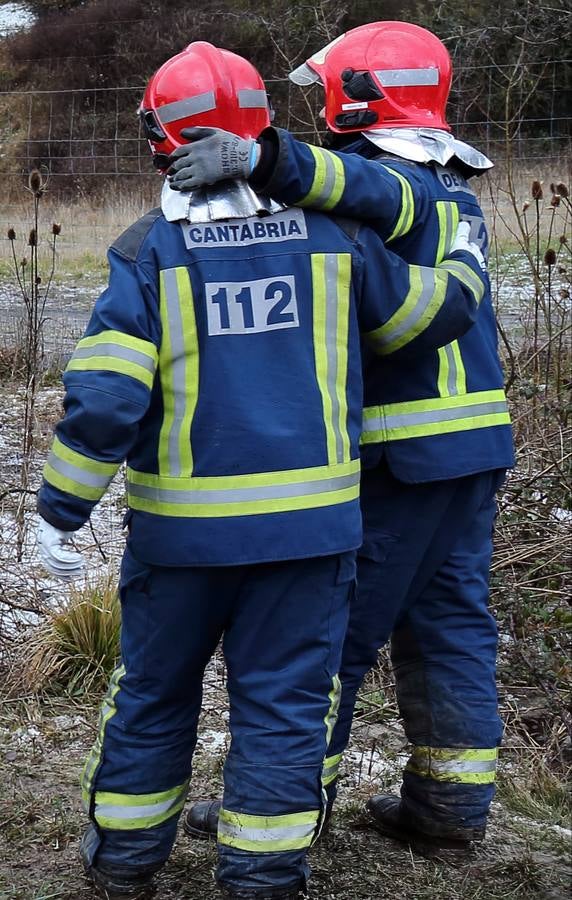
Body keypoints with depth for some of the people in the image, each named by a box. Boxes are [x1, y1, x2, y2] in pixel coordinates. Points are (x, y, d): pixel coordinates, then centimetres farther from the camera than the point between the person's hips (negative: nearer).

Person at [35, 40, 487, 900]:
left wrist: (59, 509, -5)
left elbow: (104, 398, -15)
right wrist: (466, 263, 33)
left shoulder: (148, 250, -8)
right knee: (283, 701, 11)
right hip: (309, 518, 1)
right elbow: (432, 313, 12)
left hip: (183, 524, 0)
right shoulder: (331, 236, -1)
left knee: (154, 694, 18)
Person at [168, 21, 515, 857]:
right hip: (477, 439, 9)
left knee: (335, 626, 2)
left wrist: (259, 156, -51)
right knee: (453, 619, 13)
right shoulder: (457, 191, 15)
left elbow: (365, 189, -37)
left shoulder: (391, 181, -13)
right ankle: (453, 801, 20)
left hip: (399, 450, -9)